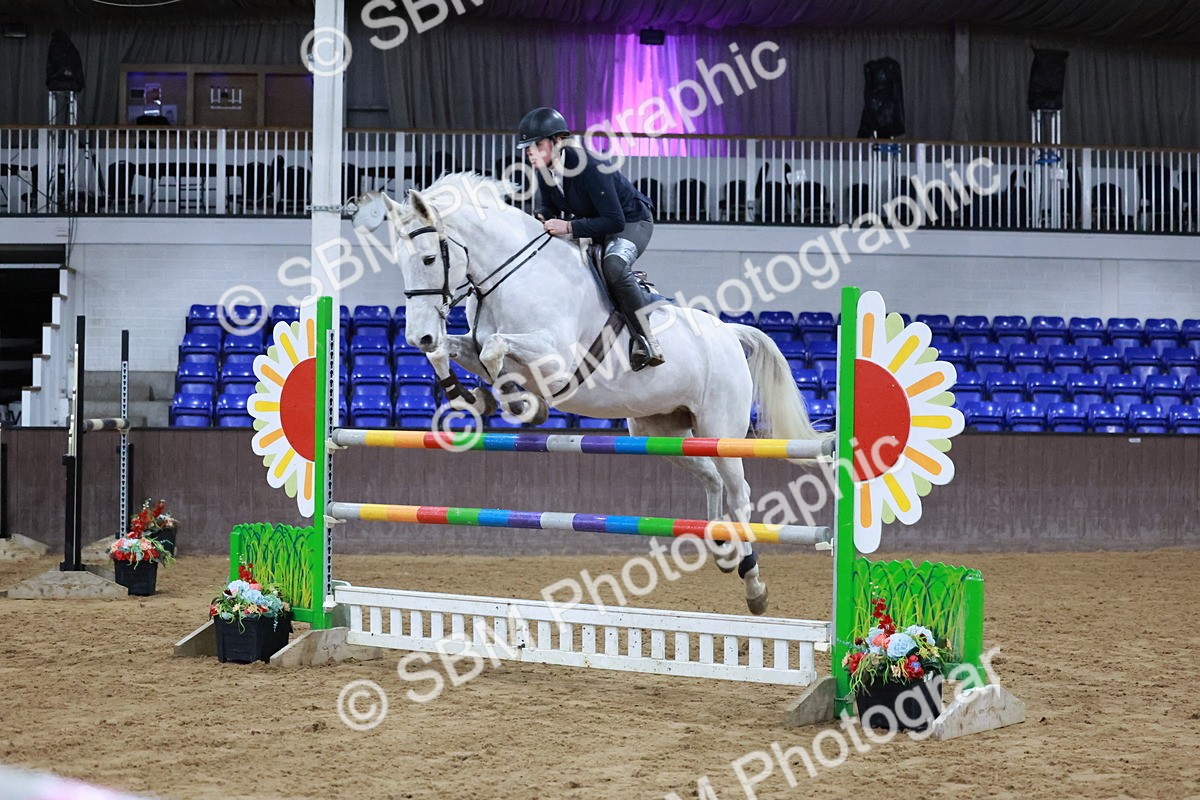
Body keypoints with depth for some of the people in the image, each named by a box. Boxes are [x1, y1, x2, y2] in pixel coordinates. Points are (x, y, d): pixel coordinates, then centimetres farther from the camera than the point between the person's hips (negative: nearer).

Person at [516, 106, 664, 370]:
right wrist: (542, 220, -16)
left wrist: (569, 227, -39)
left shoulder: (589, 167, -33)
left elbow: (614, 221, -34)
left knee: (613, 266, -37)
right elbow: (547, 206, 8)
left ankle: (644, 338, -25)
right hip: (592, 225, 9)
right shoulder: (544, 170, -10)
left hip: (632, 222, -9)